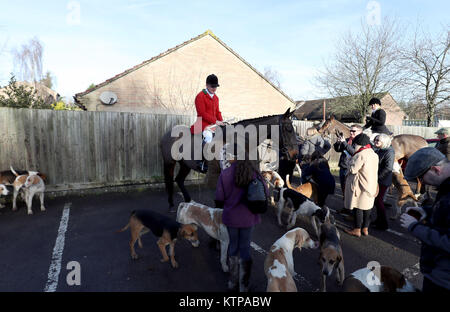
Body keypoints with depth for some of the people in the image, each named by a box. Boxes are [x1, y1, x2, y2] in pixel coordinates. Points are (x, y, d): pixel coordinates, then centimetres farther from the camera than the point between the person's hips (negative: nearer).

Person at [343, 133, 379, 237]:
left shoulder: (361, 155, -21)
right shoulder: (373, 154, 7)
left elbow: (353, 169, -20)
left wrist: (350, 162, -2)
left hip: (360, 185, -9)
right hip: (371, 185, 9)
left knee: (357, 207, 2)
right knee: (367, 207, 15)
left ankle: (357, 230, 10)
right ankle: (365, 229, 25)